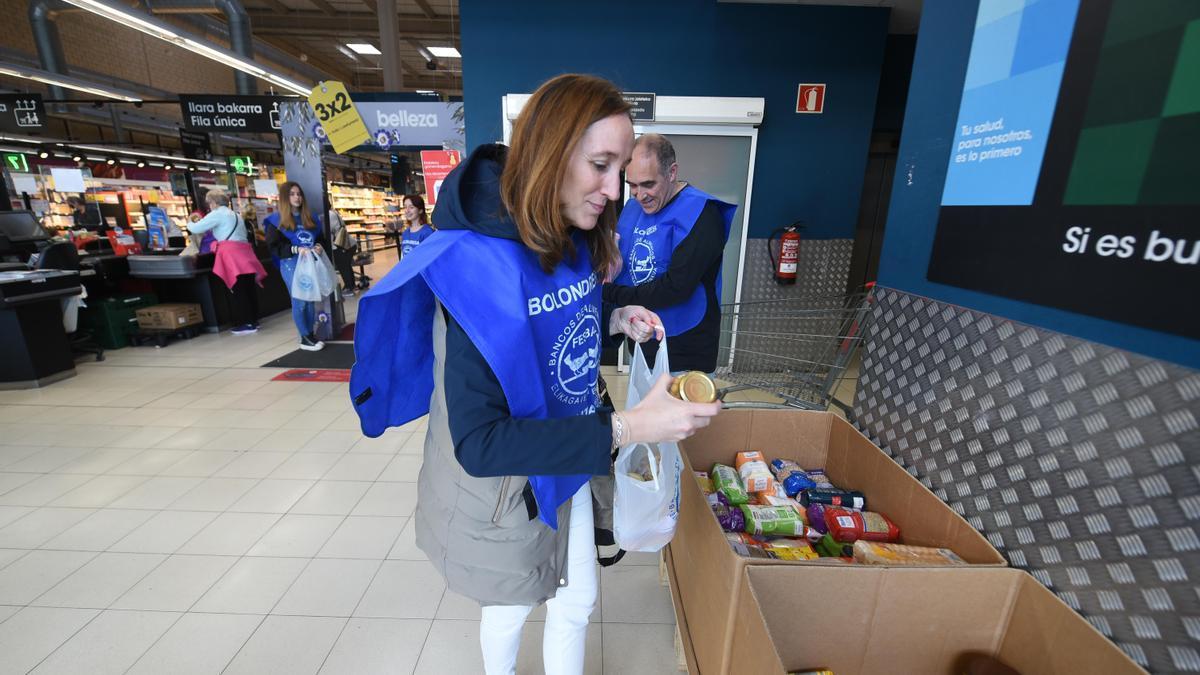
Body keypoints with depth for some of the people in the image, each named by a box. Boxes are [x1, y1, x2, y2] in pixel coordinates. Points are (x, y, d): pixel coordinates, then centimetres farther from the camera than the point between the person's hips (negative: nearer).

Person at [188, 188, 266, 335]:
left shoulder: (217, 214, -1)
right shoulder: (236, 215, 25)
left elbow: (196, 229, -1)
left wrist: (190, 223, 20)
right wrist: (206, 233, 35)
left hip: (232, 254, -8)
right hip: (244, 252, 8)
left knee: (239, 291, -6)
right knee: (248, 288, 7)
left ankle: (247, 324, -5)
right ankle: (253, 320, 10)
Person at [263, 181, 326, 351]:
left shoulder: (310, 218, 12)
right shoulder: (277, 220, -3)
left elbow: (318, 237, 22)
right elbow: (273, 246, -7)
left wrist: (318, 246, -1)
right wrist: (296, 249, -20)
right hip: (291, 264, -5)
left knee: (311, 300, 8)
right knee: (299, 301, -3)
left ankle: (311, 334, 17)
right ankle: (305, 338, 5)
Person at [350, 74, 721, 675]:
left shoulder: (575, 243, -6)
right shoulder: (480, 266, -31)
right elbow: (478, 443, -32)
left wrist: (613, 321, -9)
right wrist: (625, 429, -36)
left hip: (569, 463, 6)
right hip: (500, 483, -6)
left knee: (577, 604, 24)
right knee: (511, 609, 25)